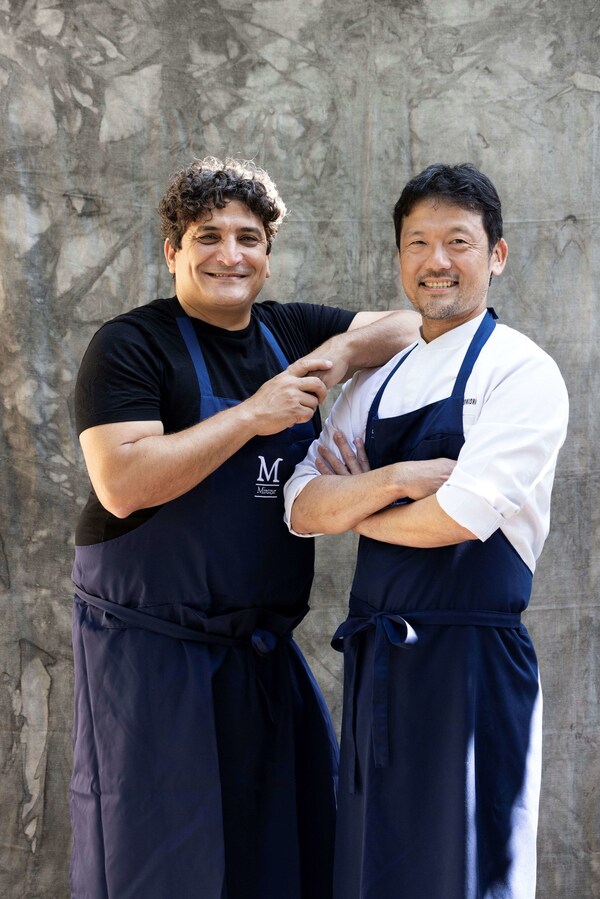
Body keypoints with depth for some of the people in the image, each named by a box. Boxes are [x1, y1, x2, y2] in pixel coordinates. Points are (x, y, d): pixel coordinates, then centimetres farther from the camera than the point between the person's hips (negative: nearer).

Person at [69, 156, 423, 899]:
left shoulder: (291, 331, 9)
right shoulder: (130, 345, -8)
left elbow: (415, 325, 12)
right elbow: (122, 484, -20)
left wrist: (343, 350, -8)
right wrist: (253, 415, -20)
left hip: (263, 647, 6)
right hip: (151, 646, -5)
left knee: (291, 839, 13)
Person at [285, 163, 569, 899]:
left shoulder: (522, 371, -7)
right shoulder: (376, 381, 12)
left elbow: (464, 514, -19)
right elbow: (302, 507, 3)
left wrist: (354, 506, -2)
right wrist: (396, 480, -15)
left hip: (470, 657, -6)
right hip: (375, 656, 6)